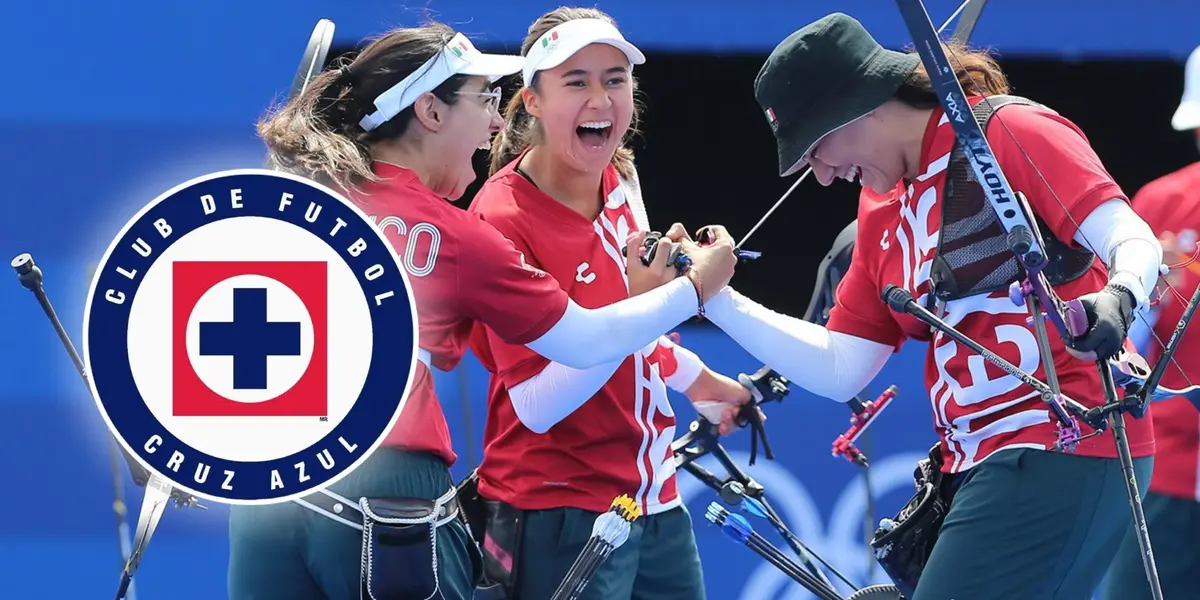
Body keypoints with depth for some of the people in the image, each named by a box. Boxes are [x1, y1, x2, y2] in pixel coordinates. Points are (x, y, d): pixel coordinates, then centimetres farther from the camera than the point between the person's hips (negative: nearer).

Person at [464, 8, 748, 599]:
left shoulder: (620, 184, 3)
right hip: (561, 518, -7)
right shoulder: (503, 217, -17)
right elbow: (537, 406, -22)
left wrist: (704, 383, 32)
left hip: (655, 501, 7)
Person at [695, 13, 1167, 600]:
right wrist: (715, 300, 13)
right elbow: (839, 369, 19)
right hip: (976, 472, 9)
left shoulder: (1011, 131, -6)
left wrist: (1119, 296, -37)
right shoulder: (881, 210, 18)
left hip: (1062, 456, -9)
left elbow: (1134, 241, -15)